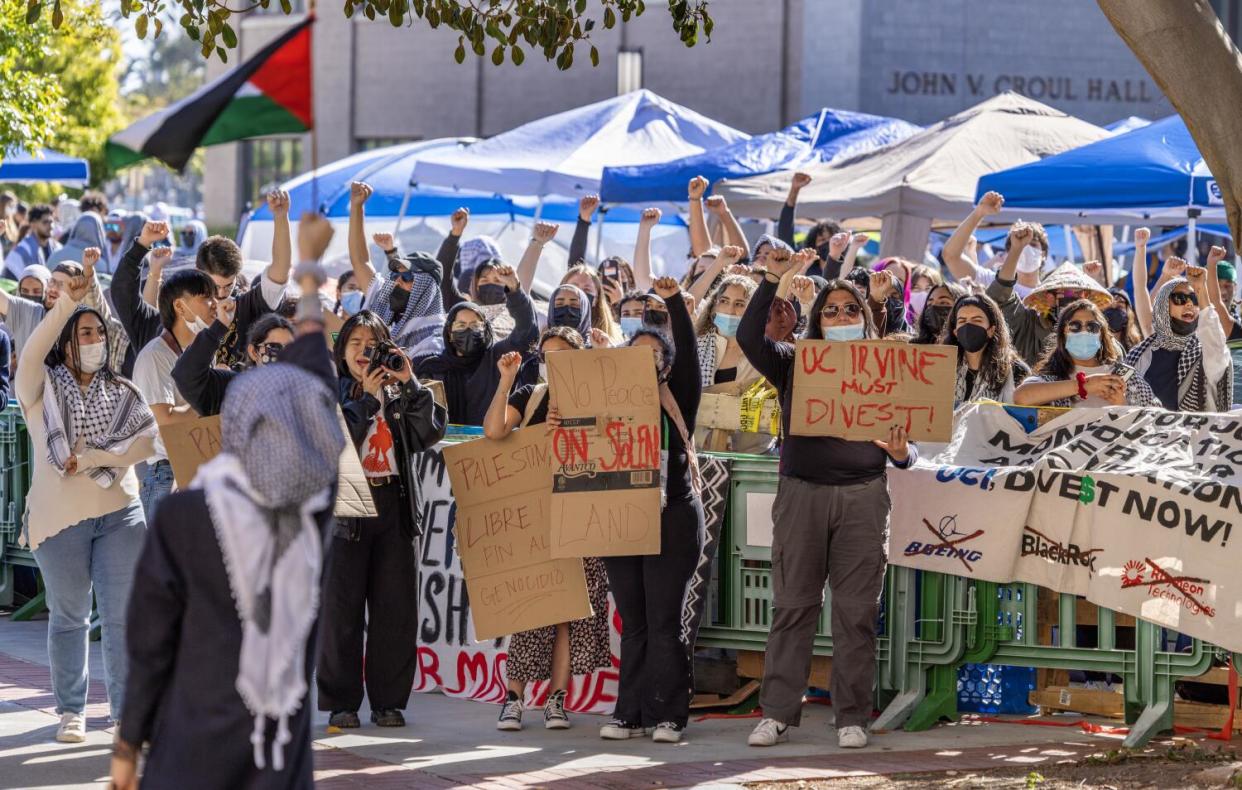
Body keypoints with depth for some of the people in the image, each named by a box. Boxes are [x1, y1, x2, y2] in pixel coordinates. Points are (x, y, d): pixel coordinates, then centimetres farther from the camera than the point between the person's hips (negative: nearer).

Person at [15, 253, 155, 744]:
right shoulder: (42, 388, 0)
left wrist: (93, 457, -16)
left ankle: (128, 711, 5)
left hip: (120, 513, 2)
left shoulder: (120, 391, 10)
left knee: (123, 616, 0)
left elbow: (147, 436, -3)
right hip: (60, 517, -2)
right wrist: (66, 303, -32)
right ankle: (71, 712, 15)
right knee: (69, 617, 7)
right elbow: (32, 354, -21)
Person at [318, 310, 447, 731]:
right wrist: (366, 398, -11)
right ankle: (340, 703, 2)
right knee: (342, 610, -3)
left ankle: (389, 701, 8)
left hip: (394, 506, 3)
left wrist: (409, 383, -7)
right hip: (346, 507, -3)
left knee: (395, 609, 2)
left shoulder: (400, 395, 14)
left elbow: (431, 431, -2)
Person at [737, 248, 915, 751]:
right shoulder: (794, 365, 8)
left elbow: (903, 445, 11)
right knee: (792, 606, 2)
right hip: (801, 493, 0)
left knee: (856, 612, 0)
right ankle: (777, 714, 5)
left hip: (863, 497, 0)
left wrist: (900, 452, -13)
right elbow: (749, 337, -8)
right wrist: (773, 281, -12)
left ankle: (852, 718, 5)